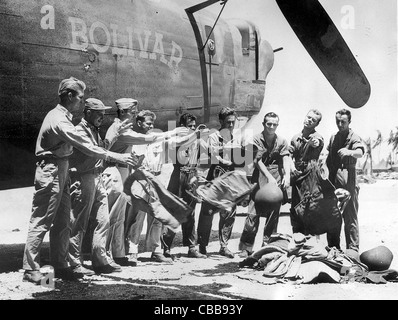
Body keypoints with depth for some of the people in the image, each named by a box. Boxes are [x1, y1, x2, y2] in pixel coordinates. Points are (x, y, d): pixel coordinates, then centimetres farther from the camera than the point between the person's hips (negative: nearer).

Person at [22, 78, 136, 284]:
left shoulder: (62, 116, 14)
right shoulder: (59, 120, -18)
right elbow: (85, 146, -23)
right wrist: (115, 157, -23)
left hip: (61, 171, 10)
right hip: (50, 172, -10)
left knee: (62, 223, 11)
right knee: (41, 222, -3)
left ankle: (60, 267, 19)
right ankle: (30, 269, 5)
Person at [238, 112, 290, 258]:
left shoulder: (282, 141, 10)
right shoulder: (256, 140, 2)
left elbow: (286, 159, -3)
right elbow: (258, 161, -8)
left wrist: (287, 175, -21)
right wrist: (270, 177, -19)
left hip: (277, 181, 3)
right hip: (260, 180, -3)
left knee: (273, 214, 4)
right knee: (253, 214, -7)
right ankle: (246, 247, 0)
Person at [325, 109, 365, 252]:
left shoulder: (354, 137, -7)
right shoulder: (333, 137, 14)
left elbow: (360, 152, -27)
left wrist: (349, 152, -48)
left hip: (348, 182, -7)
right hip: (333, 182, 7)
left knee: (350, 217, -5)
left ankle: (353, 250, 0)